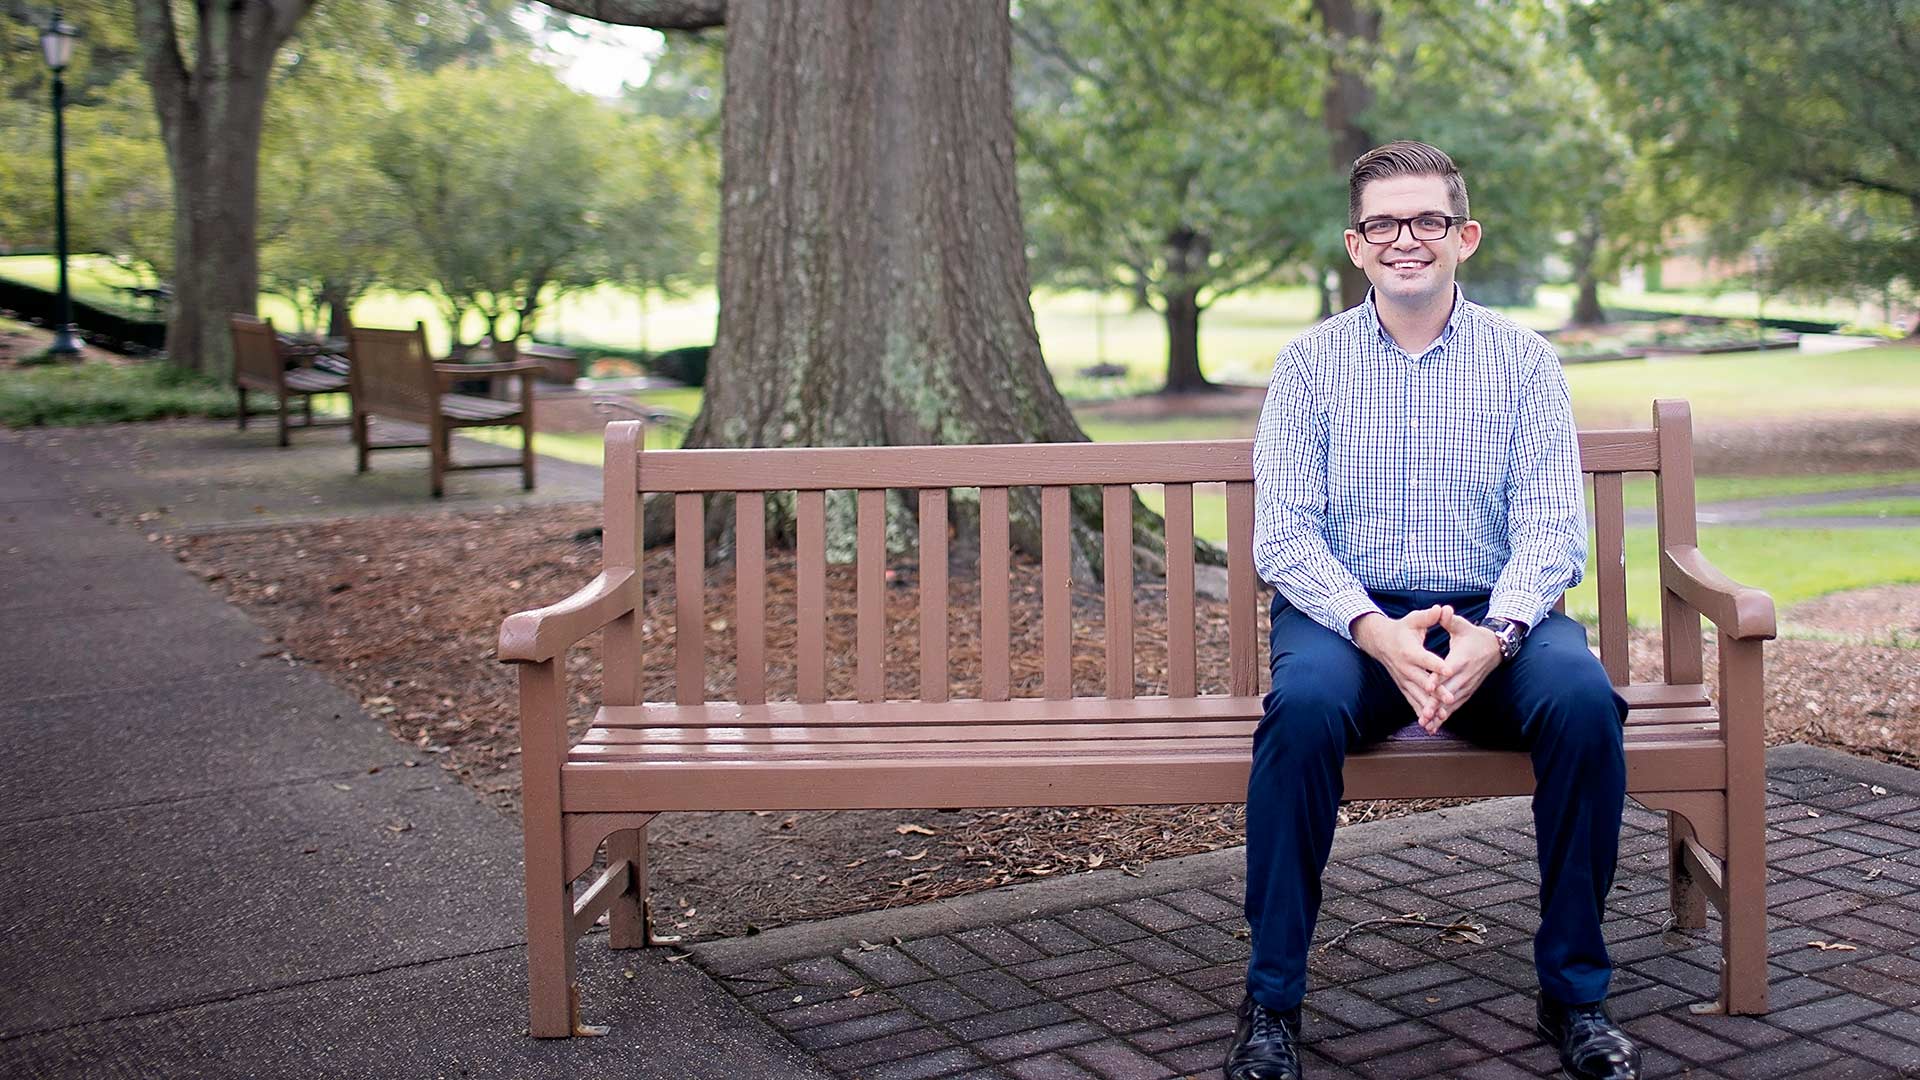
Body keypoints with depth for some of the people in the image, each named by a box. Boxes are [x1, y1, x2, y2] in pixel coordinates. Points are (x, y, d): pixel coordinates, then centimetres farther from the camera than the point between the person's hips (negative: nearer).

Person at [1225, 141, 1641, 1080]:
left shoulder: (1524, 361, 7)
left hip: (1493, 618, 1)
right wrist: (1379, 633, -21)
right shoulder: (1311, 362, 5)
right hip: (1349, 615, -1)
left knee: (1583, 699, -29)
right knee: (1304, 705, -33)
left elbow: (1552, 528, -2)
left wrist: (1494, 636, -23)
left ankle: (1574, 993, -12)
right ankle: (1271, 1000, -19)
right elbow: (1282, 534, -4)